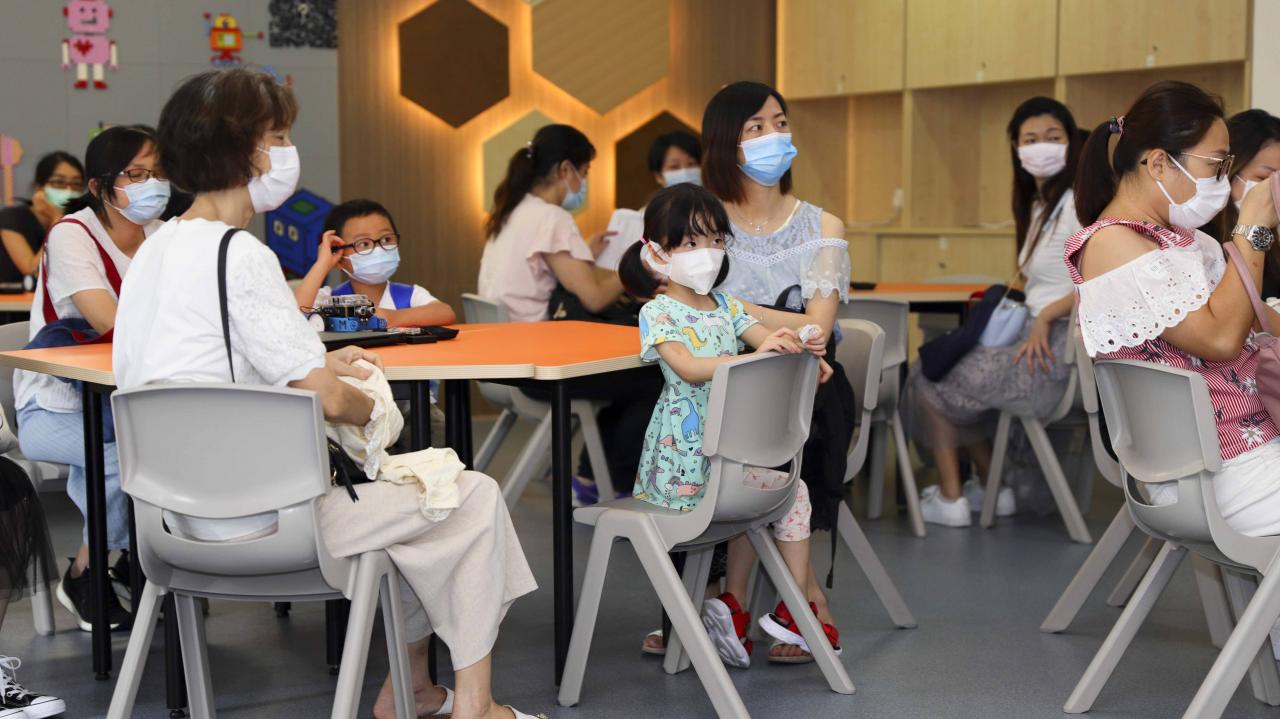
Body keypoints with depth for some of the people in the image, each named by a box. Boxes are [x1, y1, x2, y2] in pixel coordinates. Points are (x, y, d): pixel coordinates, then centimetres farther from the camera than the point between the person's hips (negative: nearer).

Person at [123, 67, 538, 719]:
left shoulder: (157, 248, 10)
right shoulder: (239, 254, -19)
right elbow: (326, 400, -22)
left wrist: (316, 367, 14)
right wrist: (372, 407, 0)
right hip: (257, 515, -10)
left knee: (419, 496, 26)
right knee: (474, 497, 3)